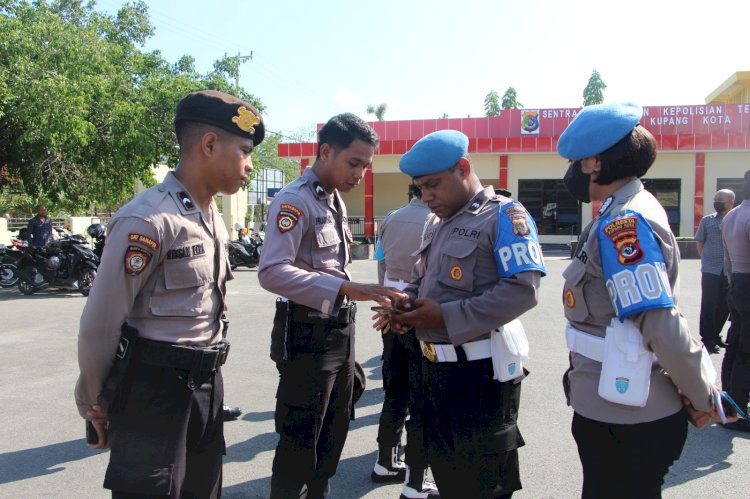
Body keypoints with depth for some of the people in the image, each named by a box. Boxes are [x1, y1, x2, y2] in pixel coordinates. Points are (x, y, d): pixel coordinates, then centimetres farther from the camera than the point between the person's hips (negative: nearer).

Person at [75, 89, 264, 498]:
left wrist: (206, 381, 19)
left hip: (206, 384, 8)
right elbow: (99, 324, -15)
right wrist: (95, 404, -3)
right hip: (152, 389, -8)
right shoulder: (148, 220, -19)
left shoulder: (213, 219, 9)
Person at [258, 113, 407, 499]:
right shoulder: (295, 201, -16)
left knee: (333, 433, 20)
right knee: (299, 440, 4)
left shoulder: (335, 199, 11)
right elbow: (272, 271, -29)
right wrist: (347, 289, -36)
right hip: (307, 333, -9)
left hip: (340, 329, 9)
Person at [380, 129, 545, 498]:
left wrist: (447, 316, -23)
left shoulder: (503, 215, -13)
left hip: (480, 372, -8)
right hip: (433, 368, 8)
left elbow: (522, 289, -23)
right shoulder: (435, 223, 13)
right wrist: (405, 304, -2)